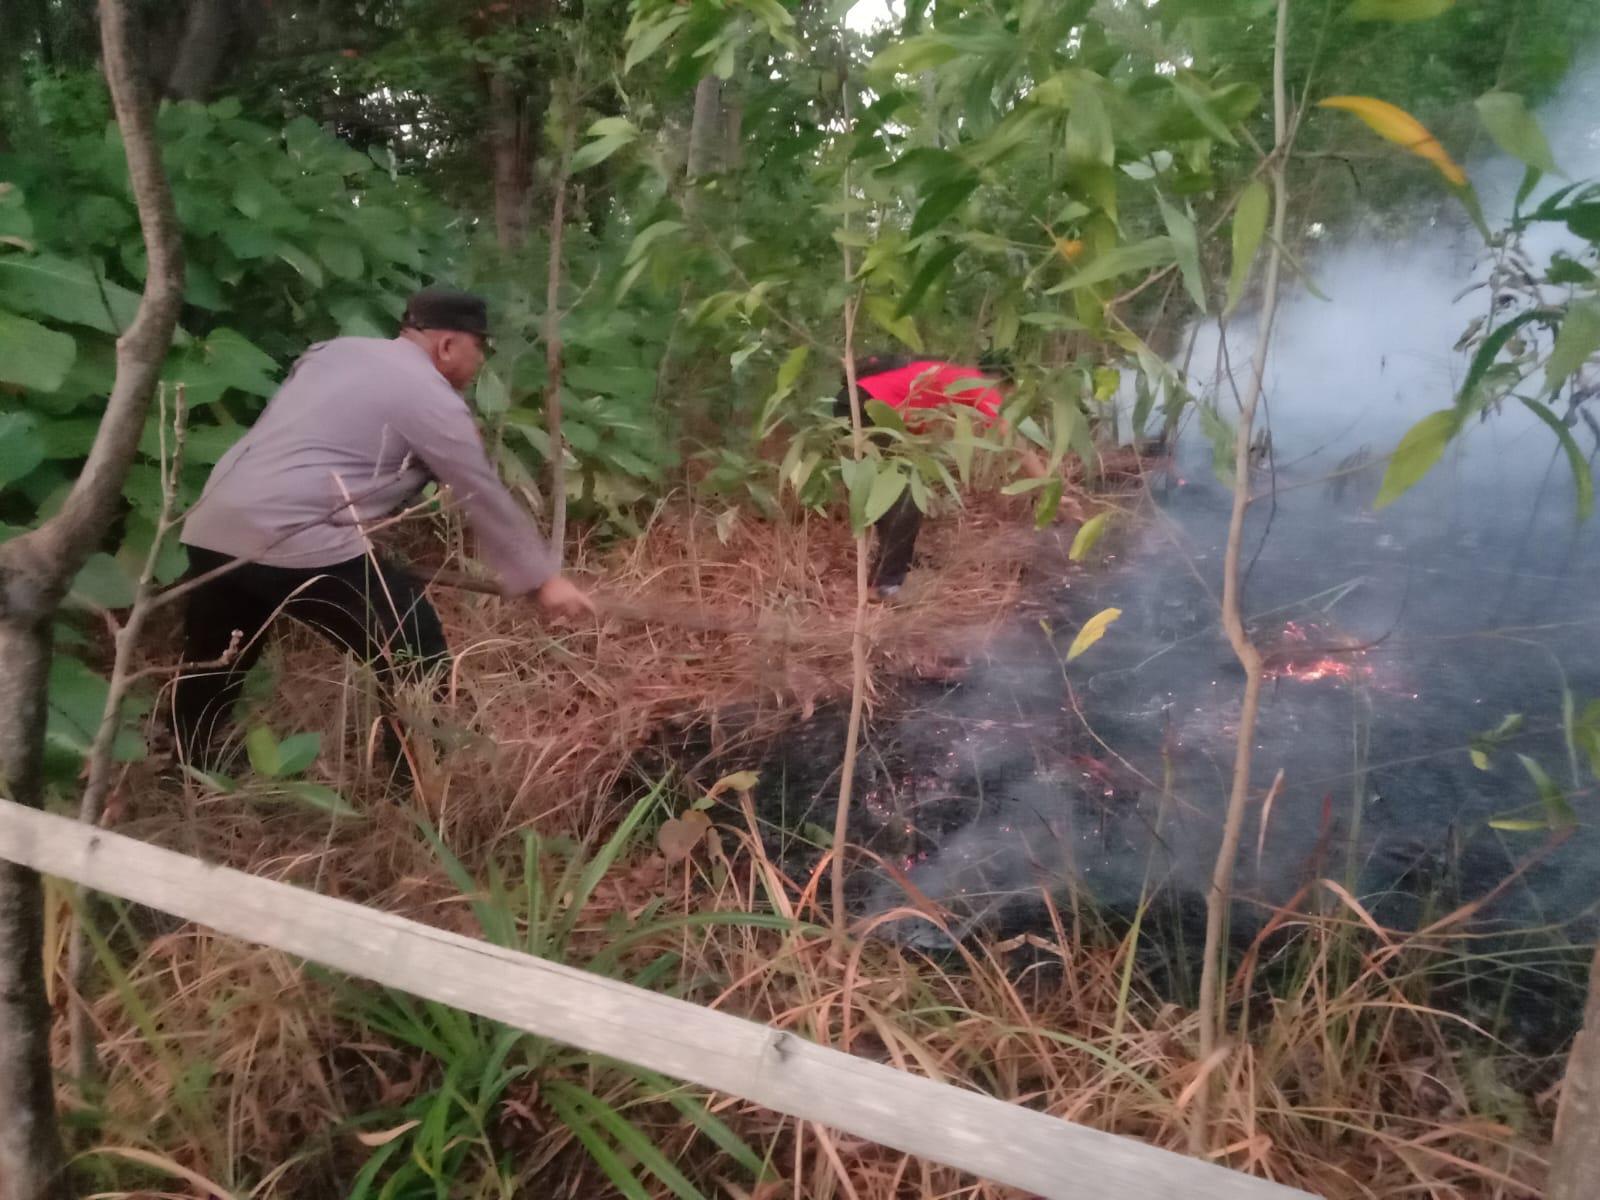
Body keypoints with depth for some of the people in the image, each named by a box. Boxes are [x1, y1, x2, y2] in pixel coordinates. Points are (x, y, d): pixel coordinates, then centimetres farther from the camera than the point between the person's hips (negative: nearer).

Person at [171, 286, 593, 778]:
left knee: (209, 670, 26)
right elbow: (487, 500, 1)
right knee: (414, 654, 3)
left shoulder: (337, 350, 21)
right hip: (294, 544, -9)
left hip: (211, 529, 9)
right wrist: (544, 578, 9)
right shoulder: (431, 398, -3)